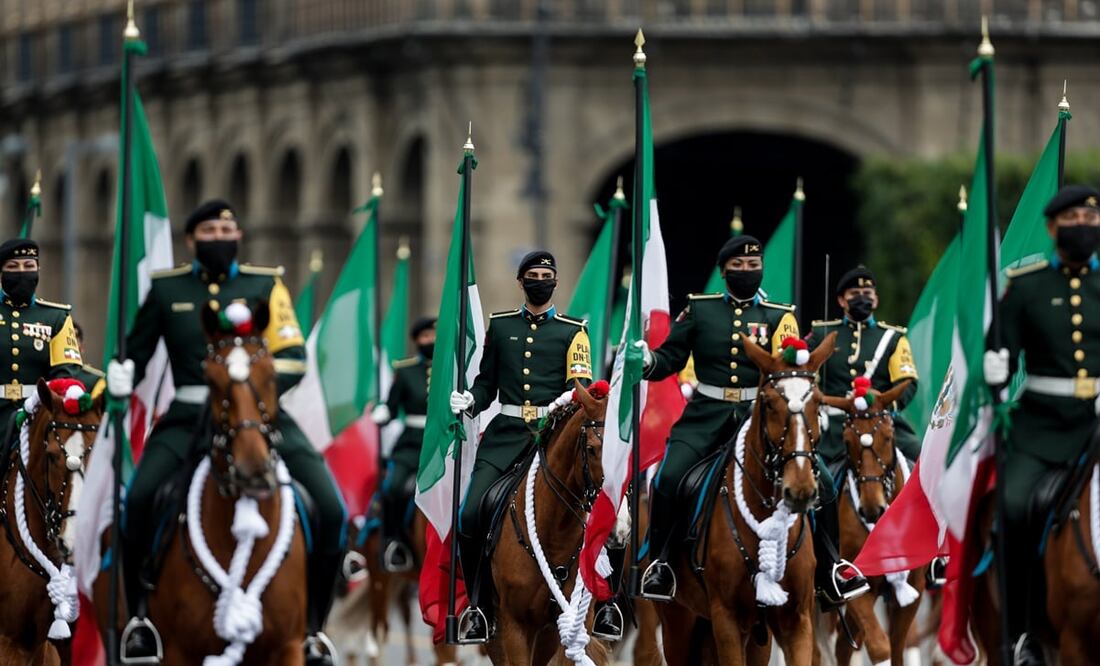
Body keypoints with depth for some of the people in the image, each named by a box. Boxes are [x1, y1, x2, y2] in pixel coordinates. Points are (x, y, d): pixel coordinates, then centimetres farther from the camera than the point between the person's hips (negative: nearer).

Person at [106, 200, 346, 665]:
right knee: (139, 499, -26)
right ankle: (140, 615, -6)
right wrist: (122, 376, -3)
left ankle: (313, 626, 2)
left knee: (329, 508, -15)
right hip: (189, 418, 0)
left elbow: (292, 357, 0)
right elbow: (137, 352, 20)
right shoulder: (167, 289, 12)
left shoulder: (264, 285, 9)